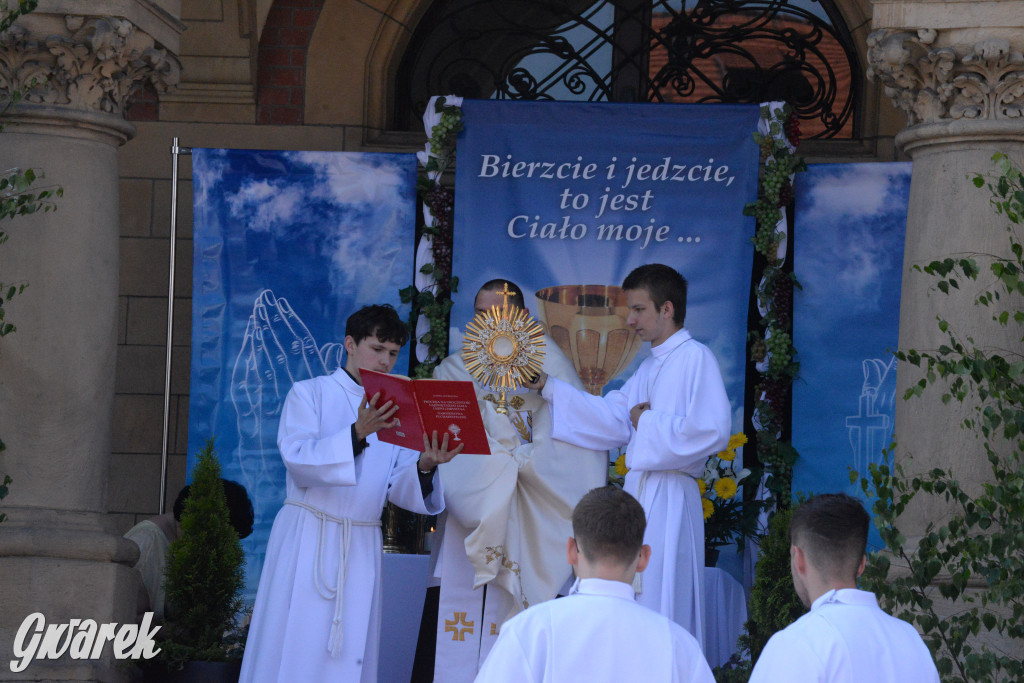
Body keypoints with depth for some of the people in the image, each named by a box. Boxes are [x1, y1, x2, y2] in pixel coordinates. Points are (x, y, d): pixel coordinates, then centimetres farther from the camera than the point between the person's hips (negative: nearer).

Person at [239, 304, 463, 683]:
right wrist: (357, 434, -26)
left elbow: (397, 488, 6)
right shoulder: (309, 394, 3)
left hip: (361, 550, 4)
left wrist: (424, 467, -17)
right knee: (294, 650, -8)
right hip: (307, 541, -4)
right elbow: (298, 460, -13)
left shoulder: (393, 412, 15)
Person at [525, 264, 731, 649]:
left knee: (662, 609, -9)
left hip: (669, 501, -9)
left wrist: (648, 422, -10)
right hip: (638, 493, 9)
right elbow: (612, 420, 13)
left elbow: (712, 430, -20)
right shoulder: (649, 368, 20)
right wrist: (546, 386, 8)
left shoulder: (696, 358, -9)